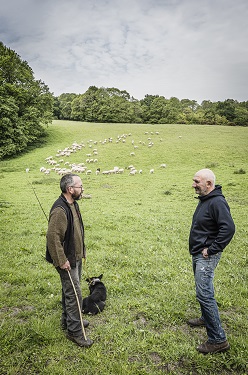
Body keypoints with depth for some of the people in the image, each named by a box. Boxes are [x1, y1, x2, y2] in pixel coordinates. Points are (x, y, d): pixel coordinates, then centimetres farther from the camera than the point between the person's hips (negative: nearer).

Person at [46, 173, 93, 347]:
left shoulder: (73, 204, 4)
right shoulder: (60, 210, -28)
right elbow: (53, 237, -28)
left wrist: (82, 250, 18)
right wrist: (62, 261, -22)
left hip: (76, 256, 9)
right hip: (67, 261, -9)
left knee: (70, 291, 22)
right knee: (74, 294, 0)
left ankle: (68, 320, 40)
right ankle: (75, 331, 16)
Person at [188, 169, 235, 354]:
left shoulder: (217, 202, -21)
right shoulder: (204, 199, 10)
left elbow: (228, 229, -29)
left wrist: (211, 250, -23)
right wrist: (200, 248, 14)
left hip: (207, 256, -10)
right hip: (198, 254, 10)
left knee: (204, 294, -9)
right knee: (204, 291, 24)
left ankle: (218, 340, 1)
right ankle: (207, 318, 44)